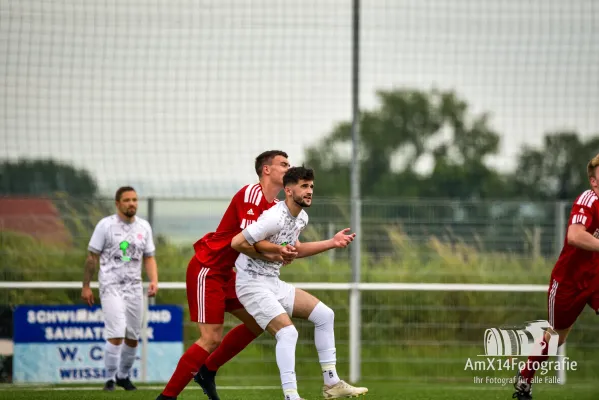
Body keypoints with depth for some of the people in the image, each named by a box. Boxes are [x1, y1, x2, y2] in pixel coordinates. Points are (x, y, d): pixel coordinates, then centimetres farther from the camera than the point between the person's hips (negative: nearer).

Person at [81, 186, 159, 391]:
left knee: (133, 337, 6)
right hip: (111, 287, -4)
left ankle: (124, 376, 25)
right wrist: (86, 286, -1)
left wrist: (154, 280, -4)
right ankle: (110, 378, -4)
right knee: (116, 334, -16)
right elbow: (92, 257, -1)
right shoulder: (106, 225, -5)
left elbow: (149, 257, 13)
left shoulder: (144, 226, 7)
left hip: (134, 288, 4)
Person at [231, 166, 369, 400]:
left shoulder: (301, 218, 7)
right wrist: (275, 250, -18)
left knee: (324, 314, 9)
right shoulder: (275, 218, -23)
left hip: (274, 283, 10)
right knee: (287, 332, -25)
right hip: (252, 284, -10)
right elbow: (237, 243, -25)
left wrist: (332, 243, 14)